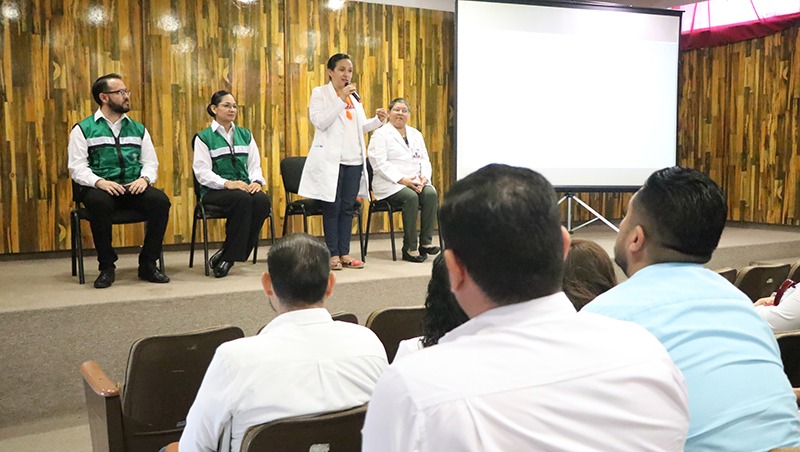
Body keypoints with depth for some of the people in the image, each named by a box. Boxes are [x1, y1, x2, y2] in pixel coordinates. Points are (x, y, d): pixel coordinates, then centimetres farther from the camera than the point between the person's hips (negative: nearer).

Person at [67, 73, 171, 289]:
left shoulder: (138, 129, 19)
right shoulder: (83, 130, 8)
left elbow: (151, 163, 16)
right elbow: (77, 167, -1)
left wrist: (144, 178, -8)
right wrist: (99, 182, -20)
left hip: (133, 188, 3)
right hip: (100, 188, -3)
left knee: (160, 200, -28)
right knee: (100, 203, -38)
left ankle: (148, 264, -13)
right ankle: (107, 267, -18)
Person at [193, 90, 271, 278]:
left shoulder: (245, 135, 21)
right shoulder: (204, 137, 6)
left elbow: (255, 165, 15)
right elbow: (202, 172, -6)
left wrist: (256, 181, -9)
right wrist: (227, 183, -22)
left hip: (245, 187, 4)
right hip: (214, 190, -4)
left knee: (262, 200, -30)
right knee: (243, 199, -36)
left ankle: (227, 256, -21)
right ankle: (228, 254, -22)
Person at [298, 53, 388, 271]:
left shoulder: (354, 96, 17)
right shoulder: (320, 93, 0)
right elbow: (320, 122, -13)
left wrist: (377, 120, -1)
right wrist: (341, 100, -17)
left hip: (354, 159, 5)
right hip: (331, 159, -5)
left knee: (347, 207, 6)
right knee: (332, 207, -2)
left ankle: (344, 253, 12)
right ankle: (332, 254, 5)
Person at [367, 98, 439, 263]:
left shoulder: (416, 134, 21)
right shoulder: (381, 134, 1)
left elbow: (424, 159, 16)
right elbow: (379, 164, -11)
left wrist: (424, 177, -7)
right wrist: (402, 180, -19)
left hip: (416, 182, 5)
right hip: (390, 184, -5)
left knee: (431, 193, -26)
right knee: (411, 197, -33)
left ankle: (426, 242, -22)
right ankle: (409, 248, -25)